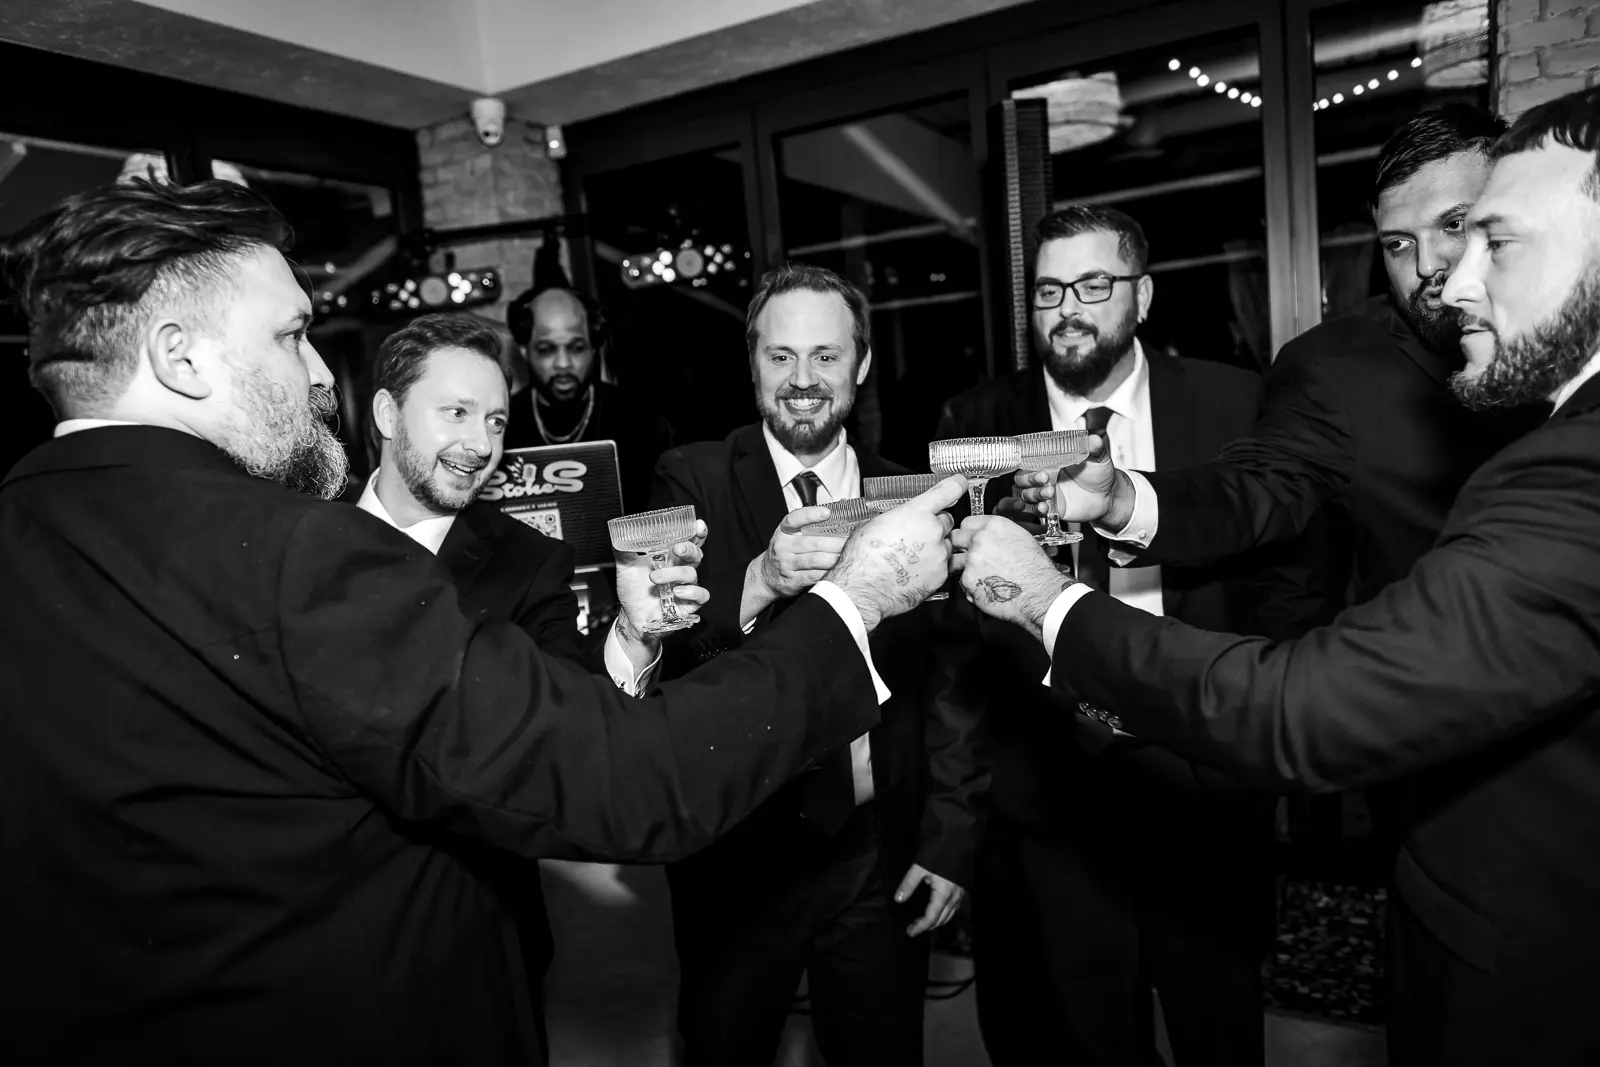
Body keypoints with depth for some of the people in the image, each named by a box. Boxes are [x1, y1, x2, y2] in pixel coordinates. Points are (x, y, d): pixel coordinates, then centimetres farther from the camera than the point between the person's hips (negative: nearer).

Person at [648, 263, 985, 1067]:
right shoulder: (694, 480, -6)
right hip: (737, 848, -1)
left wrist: (950, 839, -1)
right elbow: (663, 647, -17)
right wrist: (760, 582, -35)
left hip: (882, 852, 2)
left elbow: (950, 674, 1)